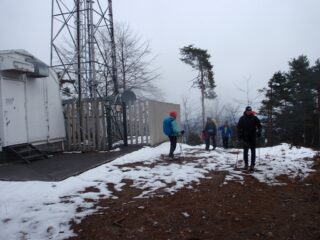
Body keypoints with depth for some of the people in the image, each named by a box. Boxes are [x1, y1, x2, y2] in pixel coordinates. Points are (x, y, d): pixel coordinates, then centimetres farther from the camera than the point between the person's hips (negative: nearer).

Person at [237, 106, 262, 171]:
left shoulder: (254, 118, 0)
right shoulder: (242, 118, 0)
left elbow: (259, 126, 6)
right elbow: (238, 127, 5)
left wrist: (259, 132, -11)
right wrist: (239, 135, -4)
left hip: (253, 137, 0)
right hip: (245, 137, 0)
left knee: (253, 151, -1)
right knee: (245, 151, 5)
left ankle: (252, 165, 3)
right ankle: (246, 164, 17)